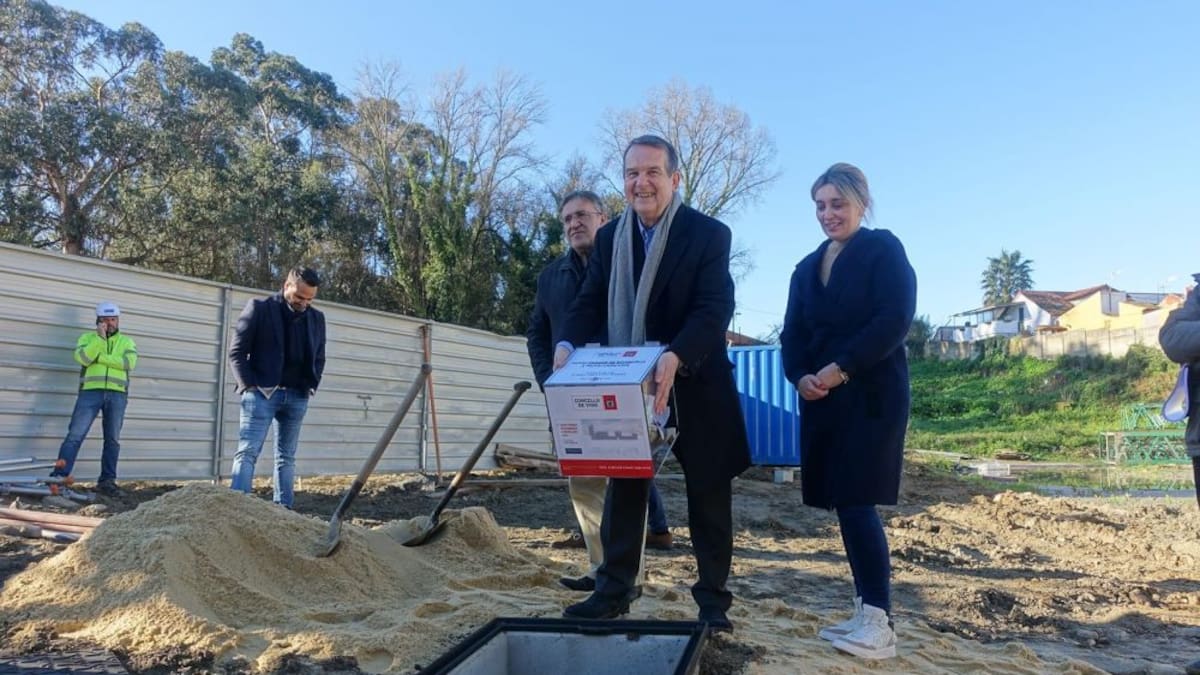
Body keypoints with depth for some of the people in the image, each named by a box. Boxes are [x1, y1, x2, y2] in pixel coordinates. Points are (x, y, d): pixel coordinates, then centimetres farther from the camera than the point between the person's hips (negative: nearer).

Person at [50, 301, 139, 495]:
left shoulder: (126, 341, 14)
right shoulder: (88, 338, 12)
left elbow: (129, 362, -6)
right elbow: (82, 358, -8)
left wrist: (99, 357, -9)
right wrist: (100, 338, -12)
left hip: (117, 394, 1)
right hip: (90, 392, -1)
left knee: (113, 440, 4)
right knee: (75, 435, -7)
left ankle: (107, 480, 11)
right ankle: (58, 477, -7)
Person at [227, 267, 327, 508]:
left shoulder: (316, 318, 9)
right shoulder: (259, 308, -4)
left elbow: (319, 358, 18)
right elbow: (237, 351, -4)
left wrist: (311, 387, 5)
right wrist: (249, 385, -11)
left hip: (296, 397, 4)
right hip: (261, 393, -4)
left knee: (286, 458, 9)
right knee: (247, 452, -9)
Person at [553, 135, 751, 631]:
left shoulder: (709, 234, -10)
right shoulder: (609, 237, 4)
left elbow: (714, 309, -21)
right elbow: (590, 303, 0)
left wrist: (675, 357, -38)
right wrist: (568, 344, -21)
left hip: (695, 386, -3)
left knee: (708, 492, 7)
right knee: (623, 486, 9)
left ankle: (713, 598, 20)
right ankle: (614, 590, 21)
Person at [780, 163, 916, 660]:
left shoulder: (884, 249, -1)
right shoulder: (808, 267, 17)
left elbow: (894, 320, -13)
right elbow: (793, 332, 11)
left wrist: (840, 368, -19)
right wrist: (800, 375, -9)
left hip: (871, 395, -6)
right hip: (822, 398, 6)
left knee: (856, 501, -11)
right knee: (843, 503, 6)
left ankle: (879, 624, -3)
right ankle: (866, 611, 16)